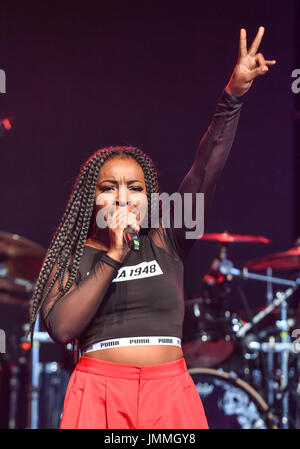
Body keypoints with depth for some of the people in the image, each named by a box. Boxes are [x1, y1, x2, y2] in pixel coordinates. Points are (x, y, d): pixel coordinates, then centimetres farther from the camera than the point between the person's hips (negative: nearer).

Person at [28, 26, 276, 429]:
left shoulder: (165, 242, 10)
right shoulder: (74, 255, 7)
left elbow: (206, 171, 1)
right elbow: (60, 327, -9)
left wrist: (233, 95, -8)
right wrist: (113, 257, -9)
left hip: (169, 395, 2)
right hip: (98, 393, -1)